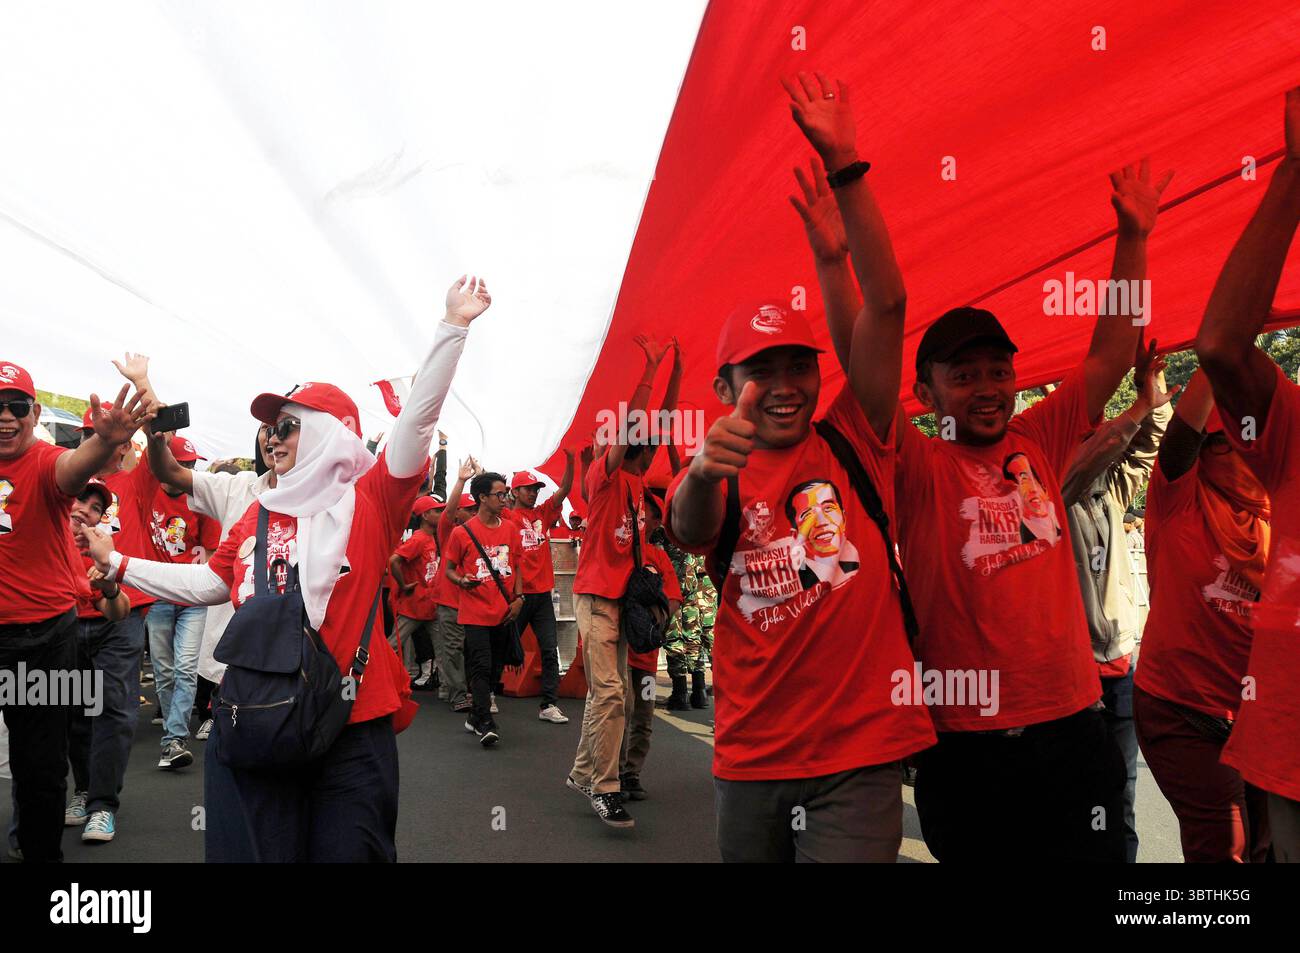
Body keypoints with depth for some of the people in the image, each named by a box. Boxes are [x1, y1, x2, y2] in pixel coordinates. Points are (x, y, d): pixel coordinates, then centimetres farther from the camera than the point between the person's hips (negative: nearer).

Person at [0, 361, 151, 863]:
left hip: (44, 633, -3)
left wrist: (105, 441, -57)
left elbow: (72, 466, -34)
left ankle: (42, 851, 27)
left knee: (41, 762, 8)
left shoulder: (44, 463, -10)